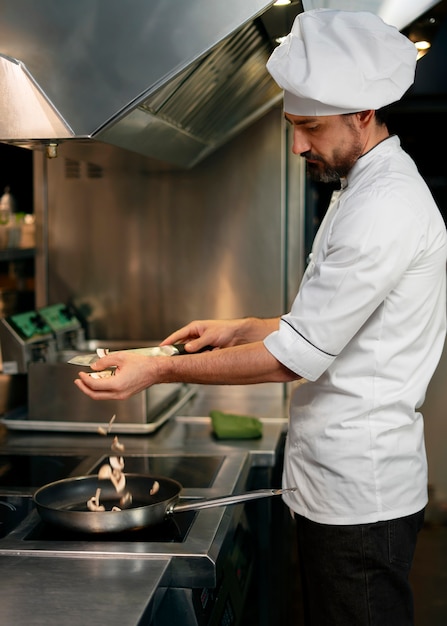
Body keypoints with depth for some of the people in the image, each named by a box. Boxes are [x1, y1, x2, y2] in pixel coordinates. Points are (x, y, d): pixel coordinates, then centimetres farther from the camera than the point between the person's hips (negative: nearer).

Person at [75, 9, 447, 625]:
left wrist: (161, 370, -17)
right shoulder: (365, 190, 14)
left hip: (361, 496, -10)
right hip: (337, 483, 10)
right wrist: (243, 329, 12)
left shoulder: (387, 209, -22)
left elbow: (297, 356, -23)